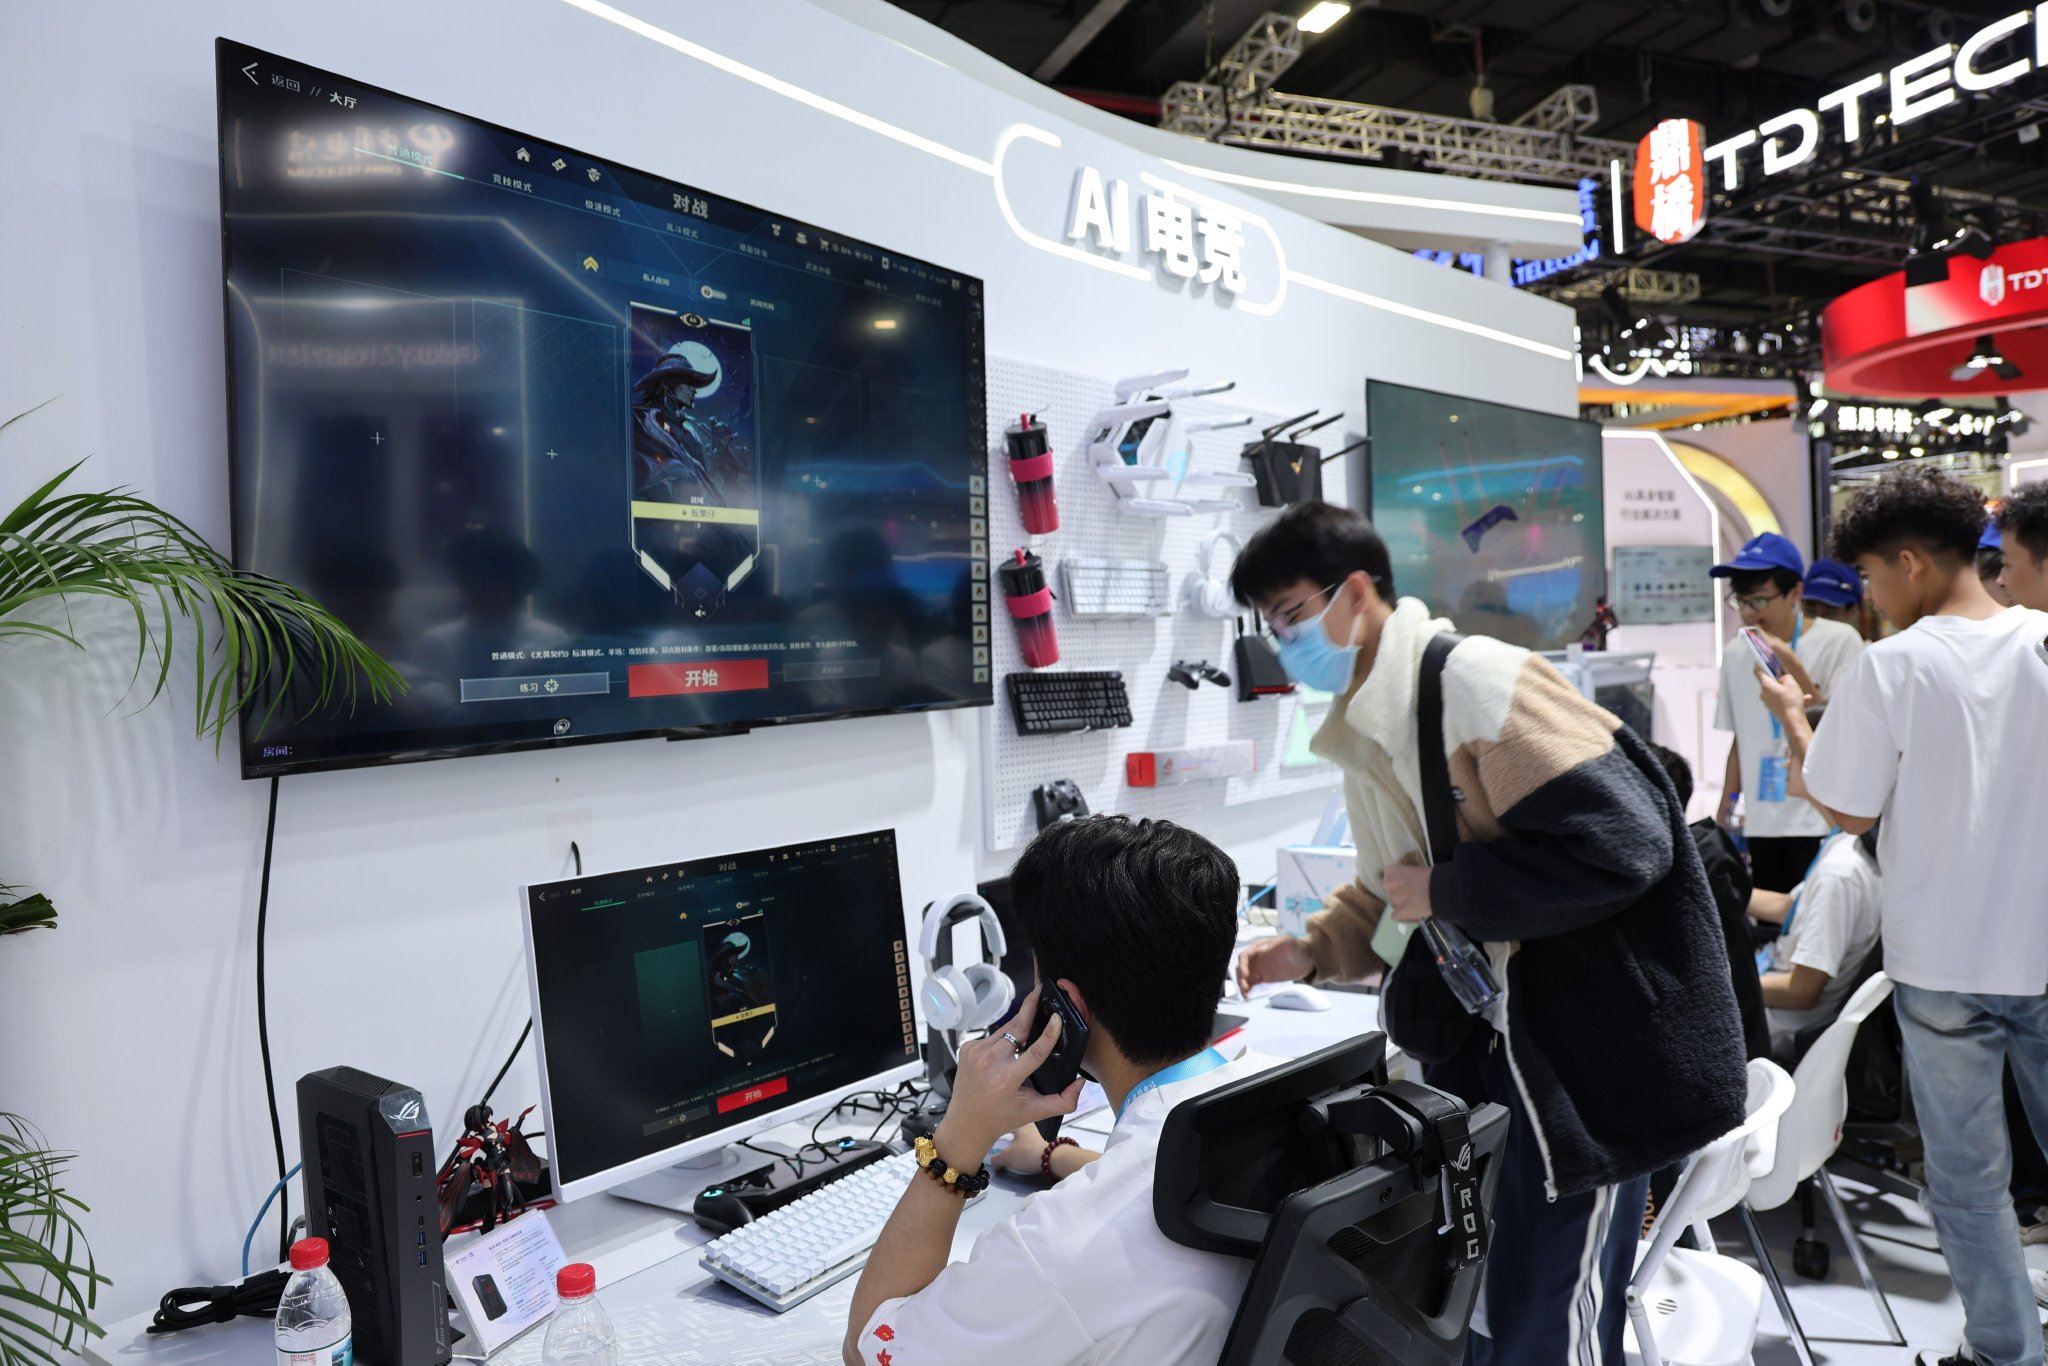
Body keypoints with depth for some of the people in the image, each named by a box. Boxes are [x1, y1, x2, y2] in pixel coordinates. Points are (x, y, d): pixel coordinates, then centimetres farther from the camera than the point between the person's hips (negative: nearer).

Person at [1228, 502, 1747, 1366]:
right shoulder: (1362, 729, 8)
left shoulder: (1475, 681, -21)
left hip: (1585, 1036, -9)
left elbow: (1618, 843, -28)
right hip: (1481, 1033, 9)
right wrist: (1311, 952, 4)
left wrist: (1445, 888, -21)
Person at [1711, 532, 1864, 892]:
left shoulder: (1839, 641, -5)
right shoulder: (1735, 654, 8)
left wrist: (1791, 664, -19)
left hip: (1822, 825, -4)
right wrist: (1725, 813, 13)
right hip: (1761, 825, 4)